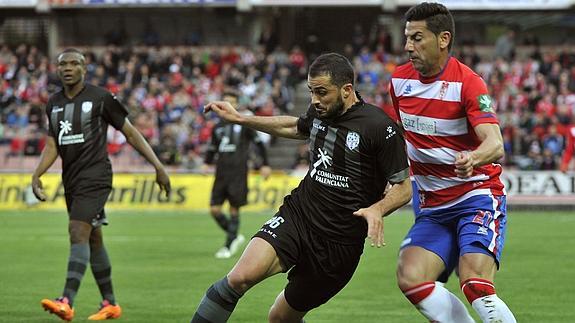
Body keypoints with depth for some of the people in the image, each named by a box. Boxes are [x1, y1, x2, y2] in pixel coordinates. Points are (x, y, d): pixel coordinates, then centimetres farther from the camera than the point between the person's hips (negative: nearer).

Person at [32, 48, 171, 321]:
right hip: (71, 180, 7)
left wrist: (158, 166, -1)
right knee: (93, 240, 12)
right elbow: (52, 145, 15)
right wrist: (37, 175, -1)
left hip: (95, 176, -7)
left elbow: (130, 133, 0)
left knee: (78, 232, -20)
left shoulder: (100, 98, -5)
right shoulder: (53, 104, 12)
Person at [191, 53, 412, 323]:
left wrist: (377, 209, -27)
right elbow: (295, 128, 31)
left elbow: (404, 188, -7)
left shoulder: (380, 127, -13)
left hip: (338, 242, -4)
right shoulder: (320, 111, 6)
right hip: (297, 213, 4)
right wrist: (239, 119, 30)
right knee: (240, 278, -22)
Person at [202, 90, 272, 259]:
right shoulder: (218, 127, 14)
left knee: (234, 209, -4)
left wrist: (265, 165, 1)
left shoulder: (244, 123, 2)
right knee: (214, 209, -3)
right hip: (221, 173, 5)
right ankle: (235, 237, 16)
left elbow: (259, 143, 5)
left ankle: (229, 247, 2)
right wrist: (206, 163, 7)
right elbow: (212, 148, 24)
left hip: (238, 172, -5)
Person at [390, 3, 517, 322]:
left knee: (475, 283, -28)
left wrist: (473, 158, -49)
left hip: (478, 197, -6)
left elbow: (495, 145, -28)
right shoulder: (400, 80, 5)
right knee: (410, 278, -21)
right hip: (433, 208, 6)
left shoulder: (467, 83, -14)